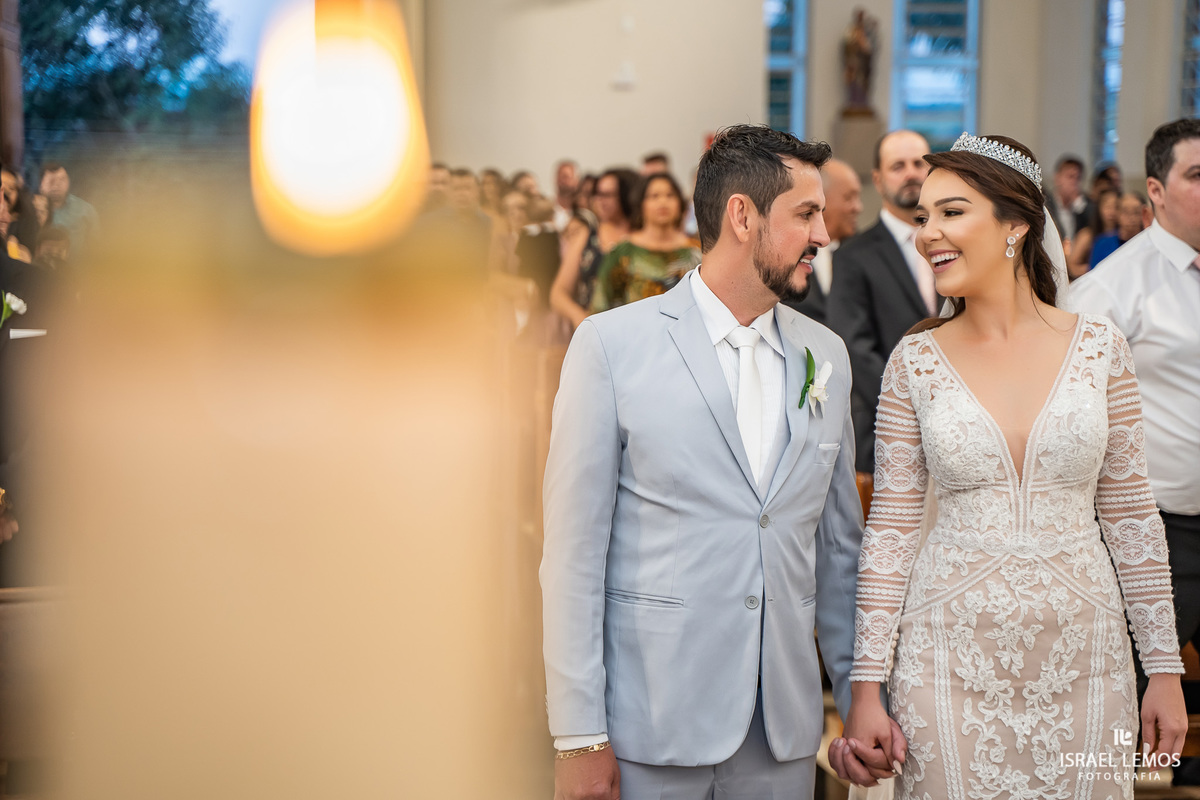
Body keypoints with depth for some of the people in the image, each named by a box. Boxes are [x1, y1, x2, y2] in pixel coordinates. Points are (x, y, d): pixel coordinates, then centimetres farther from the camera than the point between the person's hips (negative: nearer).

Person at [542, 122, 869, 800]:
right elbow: (574, 549, -7)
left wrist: (859, 695, 9)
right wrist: (579, 737, -10)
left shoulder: (826, 354, 9)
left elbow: (839, 545, 13)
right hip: (651, 720, -4)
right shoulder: (612, 344, -5)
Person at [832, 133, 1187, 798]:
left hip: (1082, 655, 1)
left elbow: (1130, 516, 4)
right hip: (949, 657, 0)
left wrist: (1165, 669, 4)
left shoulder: (1099, 347, -1)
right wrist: (866, 688, -4)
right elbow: (890, 530, 0)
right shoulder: (914, 362, -1)